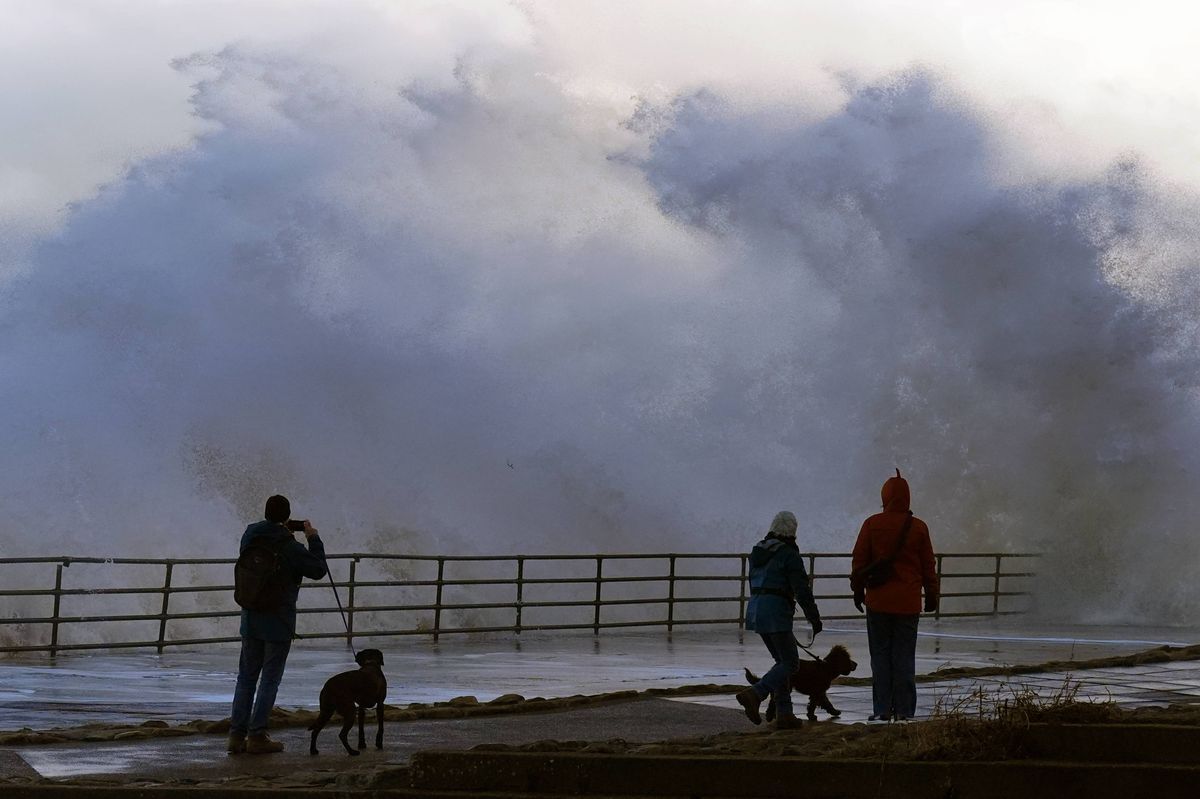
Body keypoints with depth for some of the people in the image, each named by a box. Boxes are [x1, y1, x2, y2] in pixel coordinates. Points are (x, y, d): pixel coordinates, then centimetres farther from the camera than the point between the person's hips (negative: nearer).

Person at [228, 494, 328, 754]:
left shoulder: (249, 537, 1)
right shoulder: (289, 547, -16)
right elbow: (318, 570, -7)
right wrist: (313, 539, 3)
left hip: (250, 619, 6)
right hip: (278, 622, -5)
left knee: (246, 677, 12)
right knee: (270, 679, 1)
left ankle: (237, 734, 9)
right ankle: (257, 735, 0)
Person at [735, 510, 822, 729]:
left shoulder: (758, 552, 14)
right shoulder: (789, 555, -10)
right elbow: (802, 590, -13)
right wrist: (814, 618, -6)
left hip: (755, 609, 8)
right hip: (776, 612, -8)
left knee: (783, 661, 15)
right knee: (790, 662, -3)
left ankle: (784, 713, 8)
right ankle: (754, 694, -21)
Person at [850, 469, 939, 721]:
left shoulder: (872, 524, -2)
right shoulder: (918, 527, 0)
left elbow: (859, 560, 1)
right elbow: (928, 565, 5)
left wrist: (858, 590, 12)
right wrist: (932, 595, 15)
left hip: (878, 601, -1)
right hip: (908, 603, 1)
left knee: (880, 655, 5)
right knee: (905, 656, 4)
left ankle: (882, 708, 2)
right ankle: (904, 709, 3)